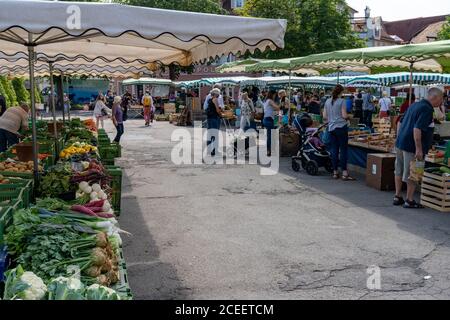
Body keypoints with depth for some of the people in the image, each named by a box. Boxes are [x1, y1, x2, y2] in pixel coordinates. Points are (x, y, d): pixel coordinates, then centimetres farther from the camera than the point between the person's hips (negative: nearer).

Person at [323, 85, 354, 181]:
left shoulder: (327, 102, 9)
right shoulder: (341, 101, -7)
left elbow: (324, 117, 10)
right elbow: (344, 115, -11)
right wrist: (348, 117, 10)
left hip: (331, 128, 5)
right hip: (341, 127, -5)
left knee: (334, 150, 8)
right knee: (343, 149, -4)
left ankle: (335, 172, 12)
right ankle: (344, 173, -6)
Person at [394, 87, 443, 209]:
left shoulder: (414, 105, 13)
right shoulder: (427, 109, -15)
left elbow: (400, 123, 18)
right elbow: (417, 129, -25)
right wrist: (419, 149, -24)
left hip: (400, 143, 9)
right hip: (412, 147, -9)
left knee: (399, 171, 16)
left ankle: (397, 197, 26)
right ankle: (409, 201, 10)